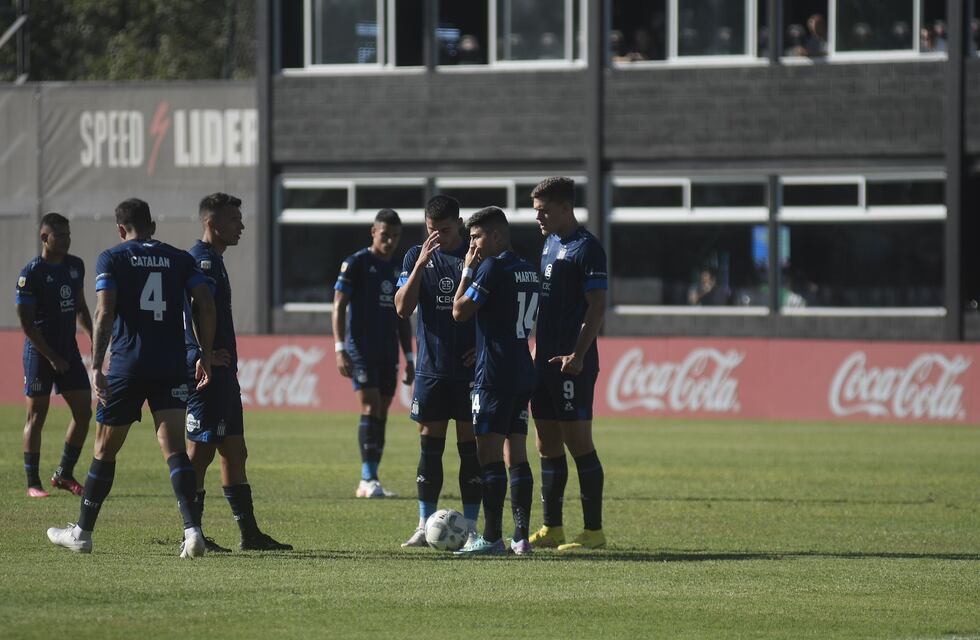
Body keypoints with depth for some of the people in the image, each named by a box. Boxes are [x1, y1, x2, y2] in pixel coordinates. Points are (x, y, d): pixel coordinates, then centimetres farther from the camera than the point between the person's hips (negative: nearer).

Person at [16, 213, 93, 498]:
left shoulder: (75, 266, 8)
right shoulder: (31, 273, -13)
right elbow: (26, 322, -13)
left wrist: (94, 337, 9)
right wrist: (52, 357, -14)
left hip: (69, 349, 6)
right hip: (40, 352, -6)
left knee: (83, 411, 3)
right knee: (36, 415, -1)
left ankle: (64, 474, 16)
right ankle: (33, 483, 4)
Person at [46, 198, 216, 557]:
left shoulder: (112, 259, 2)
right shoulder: (180, 259, 10)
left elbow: (105, 312, -10)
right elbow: (206, 305, 1)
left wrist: (96, 367, -12)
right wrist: (206, 355, 8)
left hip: (127, 365, -2)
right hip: (172, 366, 2)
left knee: (105, 450, 10)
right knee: (174, 447, -4)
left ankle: (82, 533, 20)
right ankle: (193, 530, -21)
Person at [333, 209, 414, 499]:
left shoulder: (398, 269, 16)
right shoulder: (356, 263, -3)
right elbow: (339, 306, -6)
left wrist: (409, 358, 17)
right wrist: (340, 349, -14)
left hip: (387, 354, 6)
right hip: (361, 349, -6)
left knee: (381, 414, 4)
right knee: (370, 408, -15)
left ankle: (368, 483, 7)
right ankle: (368, 480, -17)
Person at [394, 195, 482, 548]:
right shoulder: (417, 256, 4)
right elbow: (403, 308, -7)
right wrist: (421, 263, -17)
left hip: (470, 368, -1)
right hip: (431, 369, 1)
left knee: (470, 446, 0)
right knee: (430, 445, 3)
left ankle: (470, 528, 4)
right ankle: (425, 526, 8)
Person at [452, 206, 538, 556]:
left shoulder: (492, 268, -12)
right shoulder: (529, 272, 14)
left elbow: (460, 311, -9)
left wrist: (468, 271, 1)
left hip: (494, 374, -8)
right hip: (523, 373, 8)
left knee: (489, 453, -7)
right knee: (516, 454, 9)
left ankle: (491, 537, -9)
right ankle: (521, 537, 7)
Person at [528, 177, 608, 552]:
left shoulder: (586, 248, -11)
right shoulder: (550, 244, 16)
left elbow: (597, 306, -16)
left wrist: (578, 355, -24)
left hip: (572, 365, -9)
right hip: (546, 362, 9)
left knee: (578, 443, -7)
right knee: (548, 445, 10)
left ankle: (594, 531, -3)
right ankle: (552, 529, 16)